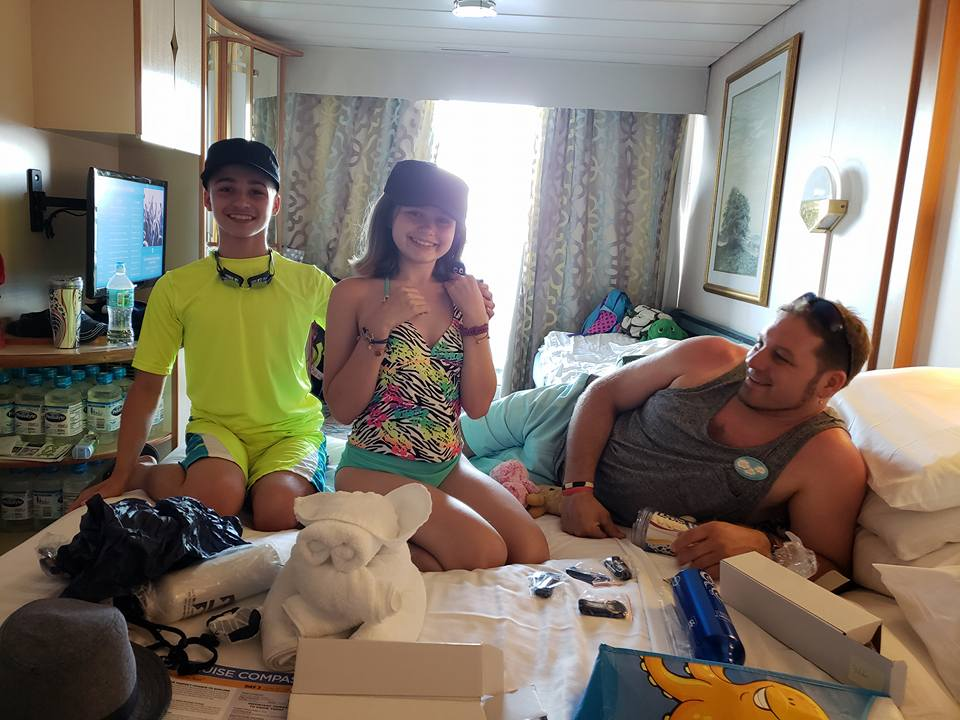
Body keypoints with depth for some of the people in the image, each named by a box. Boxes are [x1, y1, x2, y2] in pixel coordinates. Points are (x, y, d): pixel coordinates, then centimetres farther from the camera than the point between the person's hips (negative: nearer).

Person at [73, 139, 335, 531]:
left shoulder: (308, 281, 2)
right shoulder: (176, 287, 3)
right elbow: (147, 385, 5)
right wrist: (119, 476, 1)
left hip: (292, 429, -1)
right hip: (216, 425, 2)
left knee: (277, 512, -33)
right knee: (214, 499, -31)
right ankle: (144, 473, 1)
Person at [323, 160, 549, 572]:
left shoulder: (460, 295, 7)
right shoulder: (355, 293, -5)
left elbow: (478, 406, 0)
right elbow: (341, 409, -9)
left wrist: (476, 319, -8)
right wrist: (379, 328, -18)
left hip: (449, 466, 5)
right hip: (376, 468, -5)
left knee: (531, 551, -13)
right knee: (485, 554, -22)